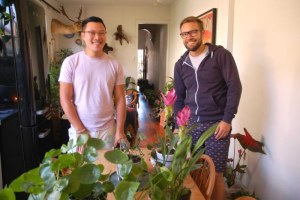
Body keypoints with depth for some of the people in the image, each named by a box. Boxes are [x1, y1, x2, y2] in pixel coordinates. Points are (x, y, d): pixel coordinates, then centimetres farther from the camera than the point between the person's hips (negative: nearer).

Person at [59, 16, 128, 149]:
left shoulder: (114, 65, -1)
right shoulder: (70, 62, -7)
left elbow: (120, 100, -1)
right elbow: (65, 99, -8)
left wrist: (119, 131, -7)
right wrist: (81, 130, -12)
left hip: (108, 130, 2)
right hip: (78, 130, -1)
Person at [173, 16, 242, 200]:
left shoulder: (220, 55, -5)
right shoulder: (181, 64, 9)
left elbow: (235, 86, -8)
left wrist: (227, 119, -14)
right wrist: (178, 126, 9)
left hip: (216, 124, -4)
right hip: (190, 125, 4)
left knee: (215, 174, 1)